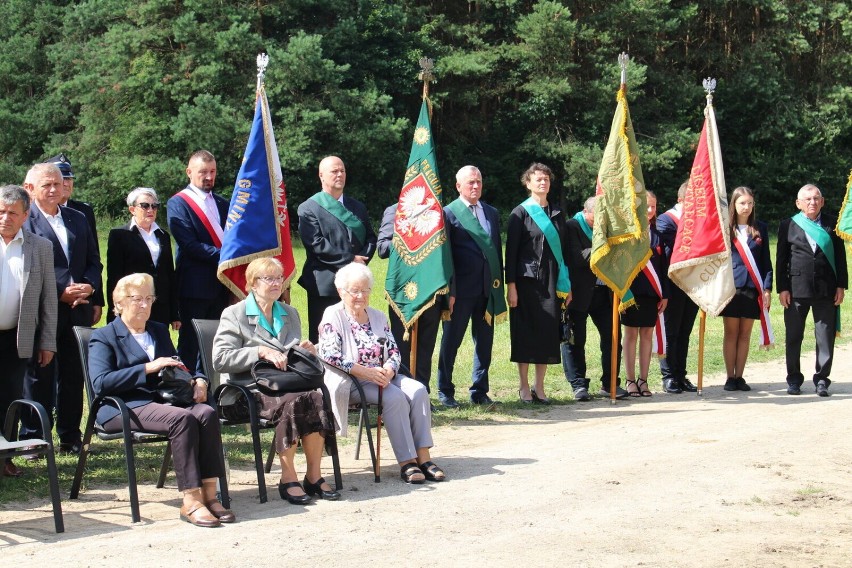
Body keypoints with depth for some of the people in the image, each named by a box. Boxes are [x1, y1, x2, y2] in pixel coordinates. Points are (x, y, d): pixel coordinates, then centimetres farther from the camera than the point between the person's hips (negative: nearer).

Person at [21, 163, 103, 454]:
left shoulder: (78, 219, 16)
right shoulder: (22, 221, -3)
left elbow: (94, 262, 17)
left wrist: (89, 287, -4)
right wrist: (60, 292, -14)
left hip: (77, 310, 5)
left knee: (73, 377, 8)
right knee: (38, 377, 1)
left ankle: (71, 437, 16)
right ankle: (33, 437, 10)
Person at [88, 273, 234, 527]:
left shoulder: (160, 331, 27)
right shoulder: (103, 337, 7)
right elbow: (100, 382, -9)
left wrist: (198, 380, 6)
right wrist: (147, 368, -14)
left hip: (163, 400, 6)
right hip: (125, 409, -6)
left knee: (207, 413, -28)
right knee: (182, 418, -34)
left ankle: (209, 494, -30)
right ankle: (191, 501, -35)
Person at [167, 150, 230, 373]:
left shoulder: (222, 204, 18)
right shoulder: (178, 203, -3)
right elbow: (189, 245, -13)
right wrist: (223, 256, -19)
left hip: (221, 285, 6)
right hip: (195, 286, -6)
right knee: (190, 345, -2)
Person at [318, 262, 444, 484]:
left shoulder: (378, 316, 18)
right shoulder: (332, 316, -1)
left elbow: (394, 351, 11)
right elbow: (329, 356, -15)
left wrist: (388, 371, -13)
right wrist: (366, 372, -24)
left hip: (383, 376, 6)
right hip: (353, 382, -6)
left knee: (418, 390, -21)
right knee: (395, 397, -30)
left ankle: (423, 456, -25)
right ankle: (406, 462, -28)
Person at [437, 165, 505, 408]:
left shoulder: (491, 213, 14)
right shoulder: (449, 213, -3)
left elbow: (497, 249, 15)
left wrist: (499, 283, 8)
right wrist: (449, 291, -12)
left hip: (488, 287, 5)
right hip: (461, 288, -5)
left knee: (484, 342, 9)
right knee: (451, 341, 4)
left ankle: (480, 391, 19)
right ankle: (445, 392, 14)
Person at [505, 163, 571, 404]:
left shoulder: (556, 214, 14)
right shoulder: (520, 213, -2)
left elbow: (563, 249, 16)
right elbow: (511, 251, -5)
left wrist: (566, 284, 11)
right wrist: (511, 285, -13)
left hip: (553, 282, 5)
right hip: (527, 281, -5)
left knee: (548, 333, 4)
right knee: (526, 333, -1)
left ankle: (539, 388, 12)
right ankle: (524, 388, 7)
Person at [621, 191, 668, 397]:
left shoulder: (656, 234, 10)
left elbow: (663, 265, 11)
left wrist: (664, 294, 7)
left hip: (652, 293, 4)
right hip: (631, 291, -4)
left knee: (647, 334, 7)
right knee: (631, 334, 3)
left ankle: (643, 380, 13)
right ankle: (631, 381, 8)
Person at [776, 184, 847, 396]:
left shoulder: (832, 223, 8)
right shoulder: (788, 225, 5)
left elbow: (840, 255, 8)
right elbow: (781, 259, 4)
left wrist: (841, 285, 1)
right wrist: (782, 288, -2)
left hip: (826, 289, 0)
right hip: (796, 288, 0)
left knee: (825, 336, 1)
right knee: (793, 337, 5)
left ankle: (821, 379, 9)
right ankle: (794, 379, 16)